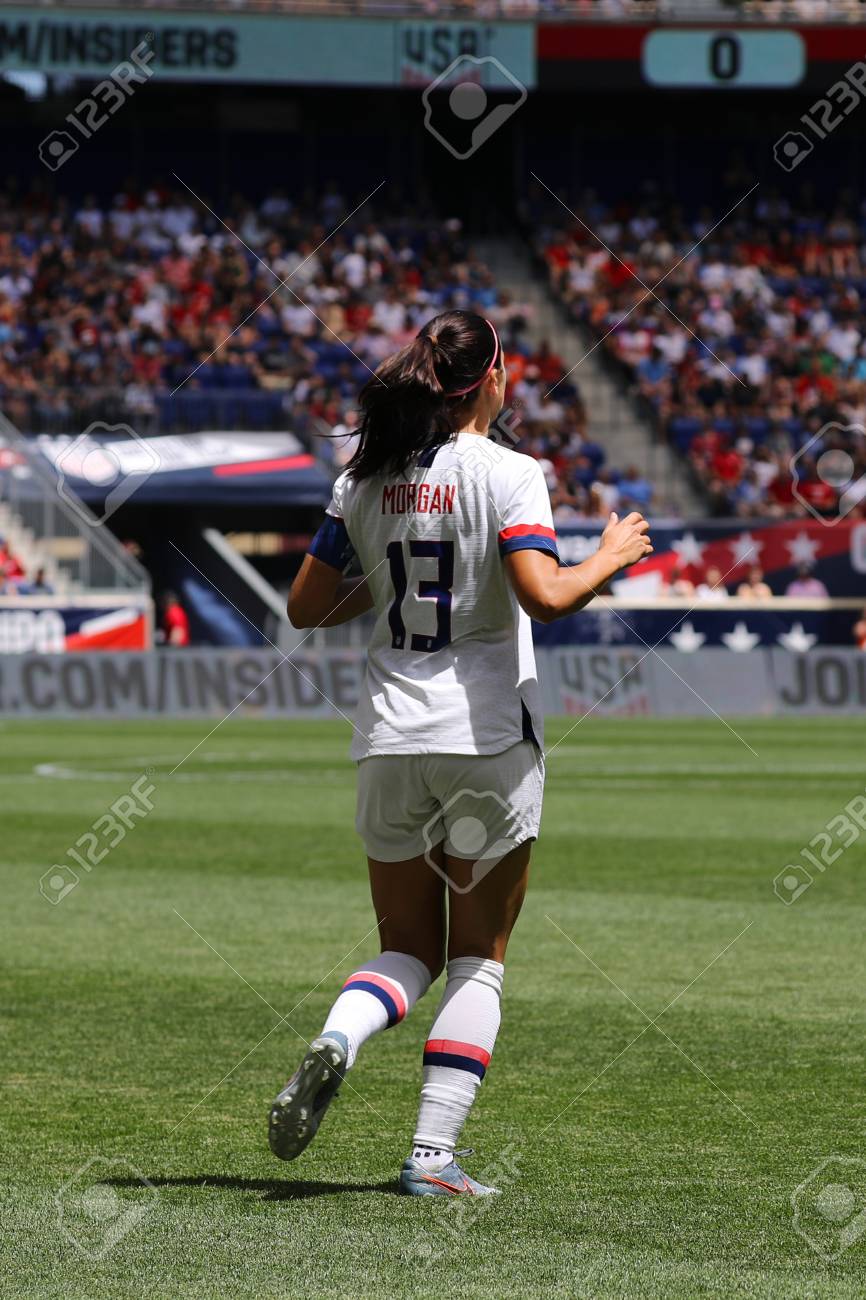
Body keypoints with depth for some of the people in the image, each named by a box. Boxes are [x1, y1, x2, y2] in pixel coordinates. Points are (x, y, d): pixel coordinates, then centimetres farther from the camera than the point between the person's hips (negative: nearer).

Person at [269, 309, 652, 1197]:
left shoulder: (366, 480, 6)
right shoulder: (507, 474, -9)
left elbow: (306, 606, 9)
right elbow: (544, 596, -21)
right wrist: (612, 557, -3)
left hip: (389, 742, 4)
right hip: (487, 738, -4)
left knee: (408, 950, 14)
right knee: (478, 958, 7)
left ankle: (335, 1041, -18)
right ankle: (433, 1153, -1)